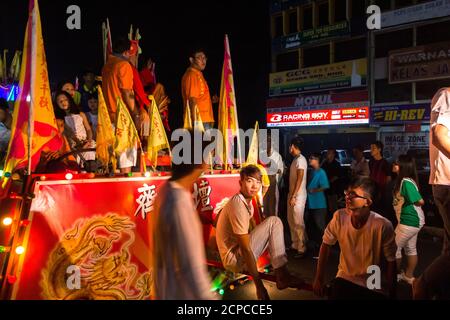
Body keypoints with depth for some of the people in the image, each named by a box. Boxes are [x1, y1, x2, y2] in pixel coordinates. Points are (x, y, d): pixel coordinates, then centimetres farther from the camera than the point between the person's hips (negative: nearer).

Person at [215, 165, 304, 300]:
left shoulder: (247, 201, 7)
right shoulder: (238, 204, -23)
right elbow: (245, 248, -24)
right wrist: (259, 286, -22)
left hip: (240, 251, 10)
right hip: (234, 259, -10)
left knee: (274, 223, 17)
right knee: (273, 222, -15)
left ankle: (282, 274, 7)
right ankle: (282, 276, -12)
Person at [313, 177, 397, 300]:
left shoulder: (382, 226, -23)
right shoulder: (339, 217, -15)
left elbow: (391, 262, -12)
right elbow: (326, 245, -1)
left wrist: (391, 294, -6)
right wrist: (319, 279, 4)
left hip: (374, 287, -2)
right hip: (344, 278, 2)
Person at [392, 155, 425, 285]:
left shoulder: (406, 182, -23)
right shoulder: (404, 180, 6)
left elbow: (420, 201, -23)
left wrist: (412, 203, -7)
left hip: (409, 221, -10)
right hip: (412, 220, 10)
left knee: (393, 247, 3)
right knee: (410, 248, 17)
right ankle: (409, 276, 28)